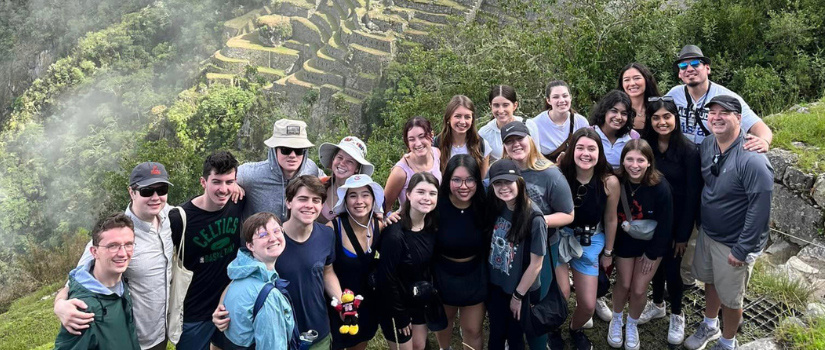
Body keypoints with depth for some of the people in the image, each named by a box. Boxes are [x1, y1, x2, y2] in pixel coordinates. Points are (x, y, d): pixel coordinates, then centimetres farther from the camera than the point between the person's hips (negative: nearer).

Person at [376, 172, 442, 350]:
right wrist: (400, 316, -16)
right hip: (396, 304, -7)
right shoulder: (395, 234, -29)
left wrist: (431, 297, 3)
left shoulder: (432, 227, -6)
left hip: (421, 301, 7)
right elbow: (387, 278, -24)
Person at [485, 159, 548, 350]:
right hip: (495, 286, 5)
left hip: (522, 291, -4)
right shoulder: (495, 208, -7)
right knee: (496, 334, 21)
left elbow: (536, 264, -19)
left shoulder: (533, 218, -26)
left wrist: (518, 296, -10)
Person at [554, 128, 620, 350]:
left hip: (590, 242, 2)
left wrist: (608, 252, 9)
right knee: (560, 294, -15)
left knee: (588, 304, 6)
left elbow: (610, 219, -1)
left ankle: (576, 329, 42)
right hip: (558, 237, -2)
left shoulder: (609, 182, -15)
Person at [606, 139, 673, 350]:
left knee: (639, 289, 2)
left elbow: (665, 224, -15)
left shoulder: (660, 187, -26)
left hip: (651, 243, -1)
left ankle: (632, 325, 32)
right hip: (624, 241, 1)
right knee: (624, 283, 8)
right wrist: (609, 247, -6)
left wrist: (652, 253, -8)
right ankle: (617, 319, 39)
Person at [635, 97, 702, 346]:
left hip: (675, 220, -4)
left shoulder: (689, 150, -17)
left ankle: (677, 315, 29)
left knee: (672, 267, 5)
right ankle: (658, 304, 43)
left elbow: (692, 194, -14)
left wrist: (683, 233, -13)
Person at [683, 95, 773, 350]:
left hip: (734, 243, -6)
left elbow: (760, 208, -25)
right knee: (709, 281, 24)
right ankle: (710, 326, 48)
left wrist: (742, 250, -22)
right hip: (707, 232, 6)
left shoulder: (752, 160, -27)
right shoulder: (706, 146, -5)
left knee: (730, 297, 10)